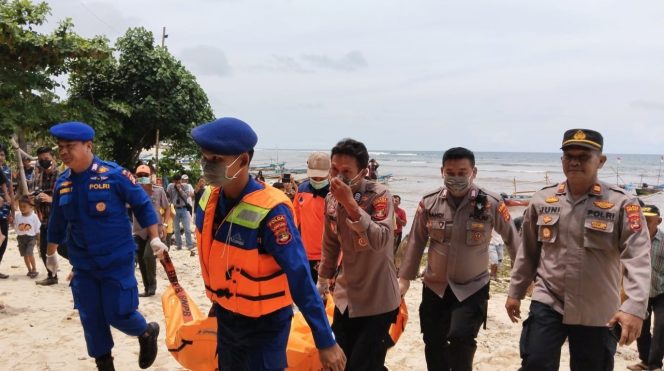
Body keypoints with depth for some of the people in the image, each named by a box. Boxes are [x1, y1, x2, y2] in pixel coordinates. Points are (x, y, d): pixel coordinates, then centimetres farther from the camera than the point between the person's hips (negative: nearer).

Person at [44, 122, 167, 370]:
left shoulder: (114, 174, -14)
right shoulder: (62, 183, 1)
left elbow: (143, 205, -5)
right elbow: (57, 223, 16)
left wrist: (154, 239, -9)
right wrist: (51, 253, 26)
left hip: (117, 260, -5)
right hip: (82, 264, 5)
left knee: (118, 314, -4)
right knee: (90, 319, 8)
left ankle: (147, 333, 28)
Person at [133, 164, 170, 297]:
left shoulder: (158, 190, -3)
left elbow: (167, 208, 6)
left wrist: (164, 225, -6)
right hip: (139, 231, 3)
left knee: (148, 256, -19)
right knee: (141, 261, 7)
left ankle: (152, 283, 3)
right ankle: (147, 288, 22)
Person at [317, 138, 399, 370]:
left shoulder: (380, 196, -18)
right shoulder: (331, 199, 0)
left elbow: (379, 241, -33)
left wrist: (350, 202, -36)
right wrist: (322, 284, 18)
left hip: (376, 301, -6)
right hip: (345, 298, 6)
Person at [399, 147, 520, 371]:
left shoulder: (490, 203, -14)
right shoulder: (428, 202, -8)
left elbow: (512, 240, -2)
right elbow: (416, 242, 2)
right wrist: (404, 278, 3)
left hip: (472, 288, -3)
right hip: (435, 286, 3)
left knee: (460, 337, -17)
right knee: (433, 344, 12)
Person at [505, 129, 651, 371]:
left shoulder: (621, 204, -8)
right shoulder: (542, 200, 3)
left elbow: (638, 258, -17)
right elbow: (527, 252, 11)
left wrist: (635, 307, -29)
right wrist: (515, 292, 13)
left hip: (596, 313, -2)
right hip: (547, 304, 2)